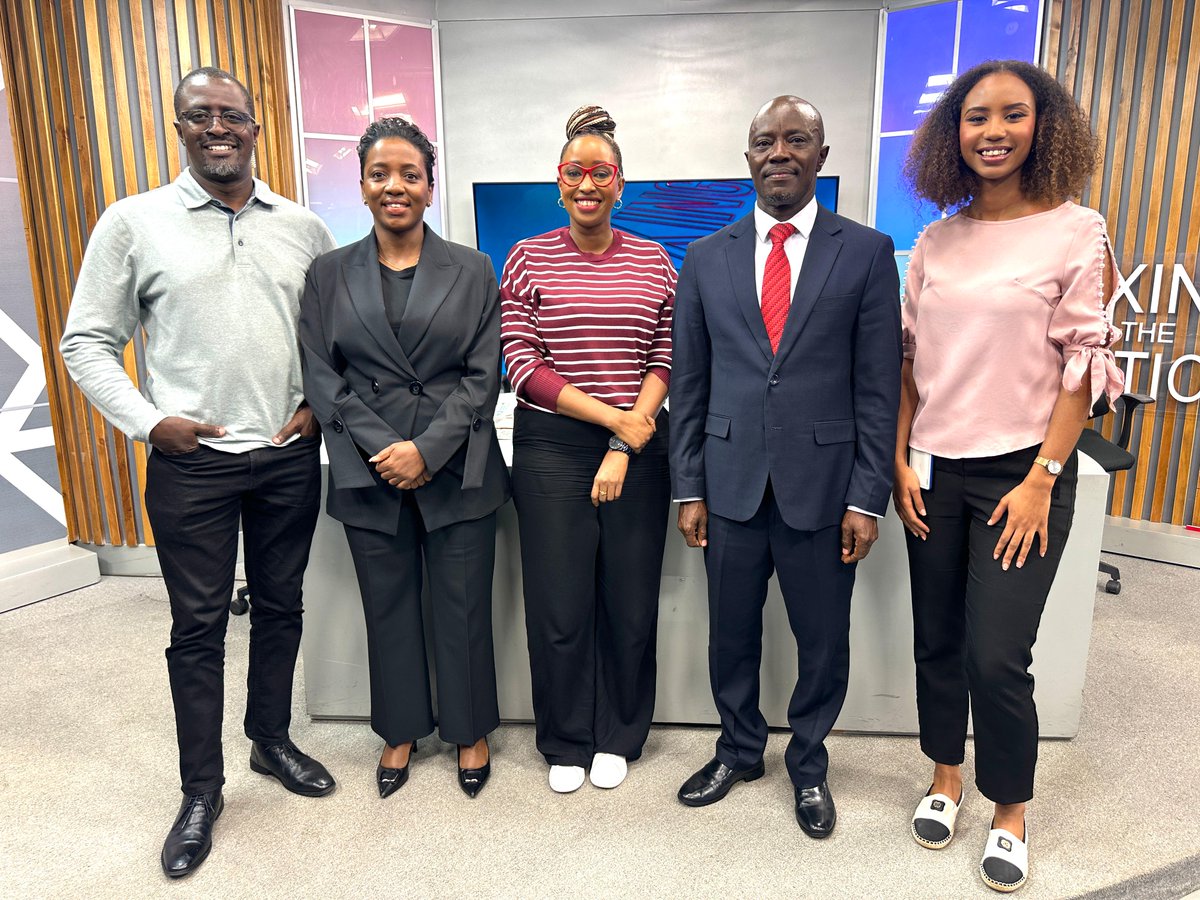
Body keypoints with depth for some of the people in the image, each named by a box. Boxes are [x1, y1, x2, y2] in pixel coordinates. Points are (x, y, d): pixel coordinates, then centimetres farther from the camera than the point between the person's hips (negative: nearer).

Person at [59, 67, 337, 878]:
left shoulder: (303, 227, 6)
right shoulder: (134, 223, 0)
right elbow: (87, 343, 1)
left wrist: (322, 405, -1)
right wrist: (148, 421, -10)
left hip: (290, 455, 3)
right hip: (192, 460, -2)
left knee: (280, 605, 15)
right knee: (198, 625, 6)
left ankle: (272, 740, 36)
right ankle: (202, 790, 24)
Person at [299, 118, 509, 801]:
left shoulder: (472, 271, 2)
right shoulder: (330, 274, 6)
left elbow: (483, 375, -4)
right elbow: (321, 375, 0)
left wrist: (427, 449, -14)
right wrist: (380, 448, -12)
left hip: (457, 470, -1)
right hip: (368, 474, 2)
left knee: (464, 607, 9)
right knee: (389, 608, 14)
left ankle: (470, 732, 31)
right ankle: (402, 732, 35)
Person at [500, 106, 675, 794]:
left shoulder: (653, 261, 8)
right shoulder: (529, 260, 2)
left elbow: (666, 361, 2)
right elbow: (524, 366, -5)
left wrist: (626, 447, -9)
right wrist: (615, 419, -12)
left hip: (639, 447, 2)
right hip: (552, 447, -1)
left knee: (631, 601, 9)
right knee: (559, 603, 5)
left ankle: (617, 737, 31)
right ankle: (565, 743, 28)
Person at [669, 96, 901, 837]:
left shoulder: (867, 252, -1)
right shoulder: (707, 258, 5)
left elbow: (879, 386, -3)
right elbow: (690, 384, 5)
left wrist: (867, 497, -7)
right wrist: (688, 488, 2)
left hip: (823, 487, -1)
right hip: (732, 485, 2)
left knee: (823, 643, 12)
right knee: (732, 635, 15)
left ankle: (809, 765, 38)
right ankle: (740, 750, 40)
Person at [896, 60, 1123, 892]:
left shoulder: (1077, 233, -4)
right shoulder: (936, 241, 7)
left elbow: (1084, 364, -6)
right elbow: (911, 360, 9)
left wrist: (1041, 481, -11)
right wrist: (902, 463, 2)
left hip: (1021, 472, -4)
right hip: (935, 473, 4)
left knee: (997, 658, -3)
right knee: (937, 642, 12)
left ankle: (1011, 815, 21)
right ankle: (946, 781, 33)